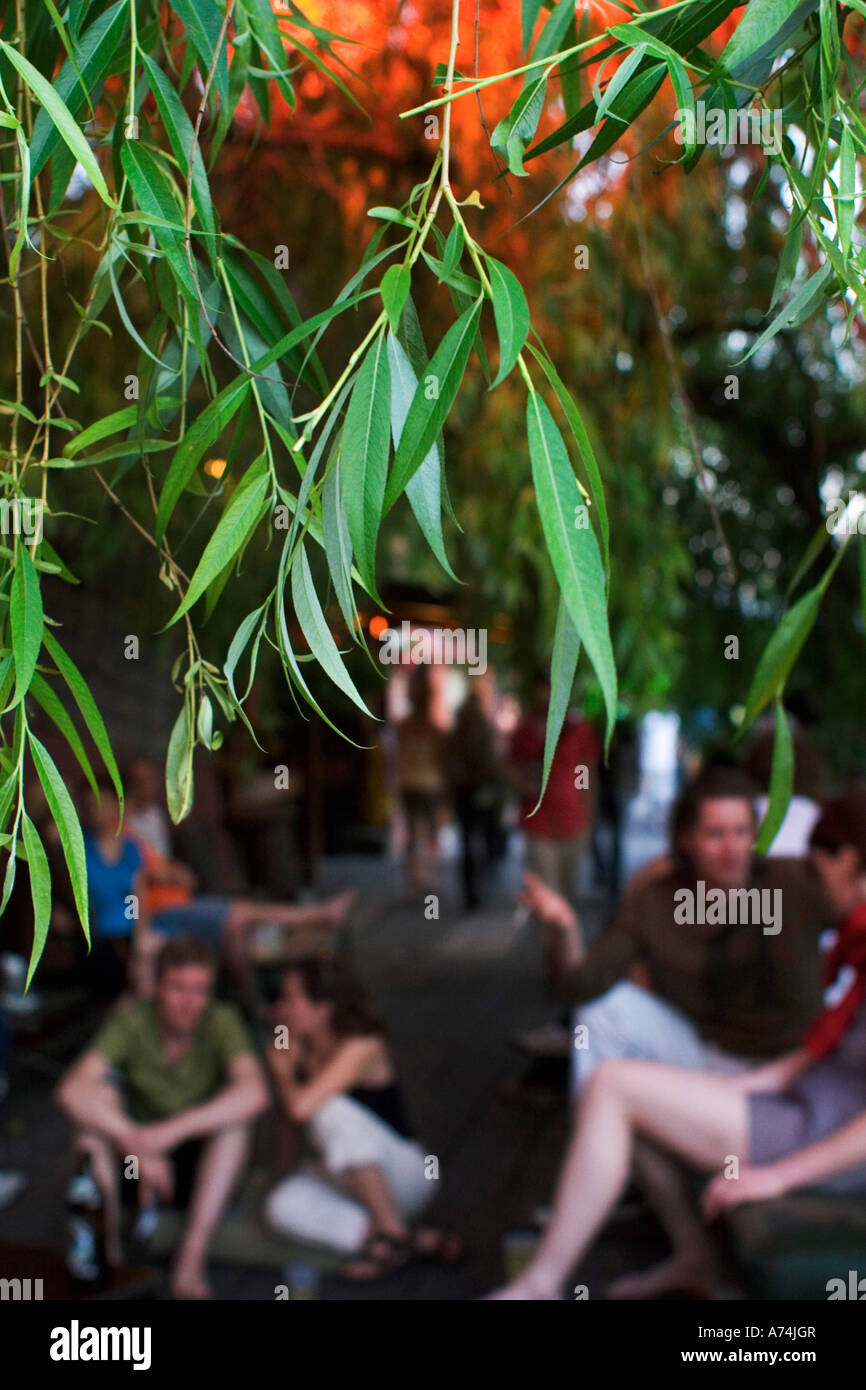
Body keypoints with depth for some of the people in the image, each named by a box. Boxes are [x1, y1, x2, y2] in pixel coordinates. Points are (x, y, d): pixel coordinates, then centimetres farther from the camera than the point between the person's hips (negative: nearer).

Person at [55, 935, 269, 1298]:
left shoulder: (222, 1021, -18)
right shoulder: (132, 1021, -18)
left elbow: (255, 1093, -36)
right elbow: (72, 1089, -33)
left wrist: (171, 1130, -43)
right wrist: (136, 1143, -42)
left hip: (202, 1162, 0)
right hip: (131, 1157, 0)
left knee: (234, 1110, -28)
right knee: (100, 1086, -24)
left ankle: (193, 1250, -27)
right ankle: (106, 1232, -22)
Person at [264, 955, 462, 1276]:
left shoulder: (362, 1047, -21)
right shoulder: (304, 1048, 1)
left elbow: (301, 1106, -29)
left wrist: (281, 1068, -13)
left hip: (405, 1175, -7)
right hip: (348, 1180, 7)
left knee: (332, 1109, -33)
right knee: (283, 1207, -23)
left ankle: (394, 1232, -21)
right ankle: (419, 1242, -20)